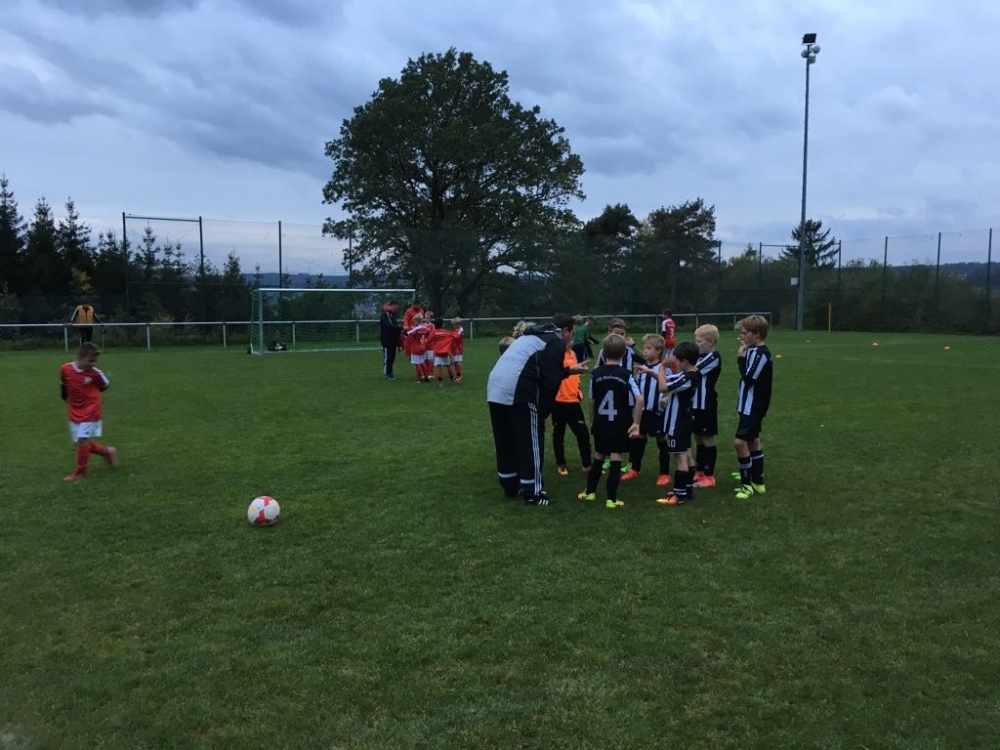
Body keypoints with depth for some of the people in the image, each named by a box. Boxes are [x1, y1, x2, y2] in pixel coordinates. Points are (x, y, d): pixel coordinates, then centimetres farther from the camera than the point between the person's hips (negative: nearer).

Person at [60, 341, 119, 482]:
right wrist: (69, 400, 15)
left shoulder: (95, 373, -15)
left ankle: (80, 471, 7)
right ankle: (107, 451, 30)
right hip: (74, 413, 4)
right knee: (82, 442, 8)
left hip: (90, 413, -4)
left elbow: (105, 385, 3)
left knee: (82, 440, -8)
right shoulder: (65, 369, -10)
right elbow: (63, 386, 9)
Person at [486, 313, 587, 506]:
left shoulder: (534, 336, 29)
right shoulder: (556, 343, 3)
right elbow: (550, 381, -6)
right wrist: (544, 411, 0)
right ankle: (533, 493, 9)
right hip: (518, 392, -9)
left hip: (495, 389, 9)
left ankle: (510, 486, 30)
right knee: (530, 442, 3)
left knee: (505, 442, 19)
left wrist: (569, 370, 38)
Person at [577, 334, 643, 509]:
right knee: (616, 458, 2)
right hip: (620, 425, -2)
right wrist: (636, 423, -10)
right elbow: (639, 399, -17)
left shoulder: (596, 374, -3)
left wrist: (592, 421, 18)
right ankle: (611, 499, 1)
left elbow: (592, 401, 4)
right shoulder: (626, 374, -9)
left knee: (598, 456, 18)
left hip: (601, 424, 3)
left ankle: (590, 491, 28)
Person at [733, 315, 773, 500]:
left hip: (753, 407, -10)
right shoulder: (753, 352, 9)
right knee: (753, 441, 15)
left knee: (740, 442, -12)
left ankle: (747, 484, -1)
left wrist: (741, 358, -16)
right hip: (749, 406, 10)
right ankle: (757, 482, 24)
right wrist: (743, 357, 2)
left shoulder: (761, 354, -18)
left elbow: (748, 379, -23)